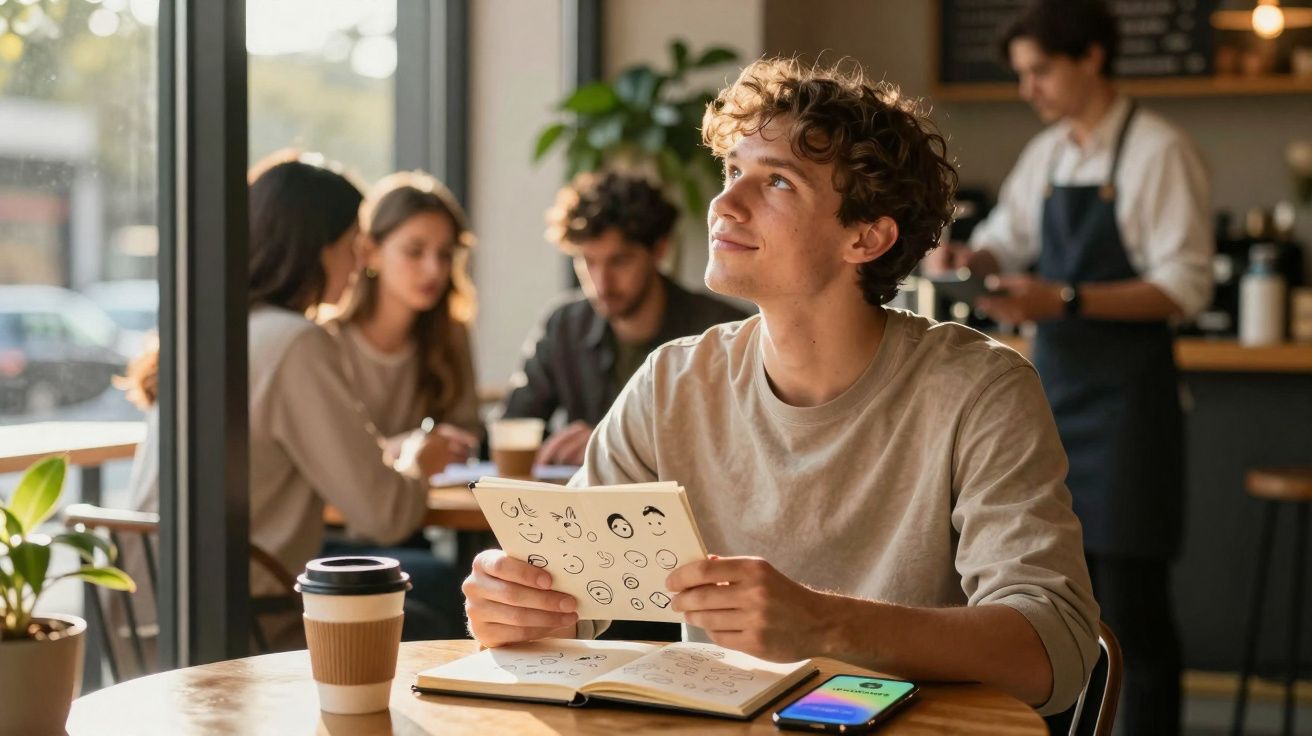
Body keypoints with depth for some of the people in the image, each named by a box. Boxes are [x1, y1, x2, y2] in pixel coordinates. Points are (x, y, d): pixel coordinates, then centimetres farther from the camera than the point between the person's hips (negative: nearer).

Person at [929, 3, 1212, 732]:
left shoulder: (1159, 152, -11)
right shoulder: (1046, 154, 10)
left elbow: (1185, 287, -16)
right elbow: (1008, 238, 23)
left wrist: (1066, 300, -23)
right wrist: (971, 257, 1)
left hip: (1125, 395, -7)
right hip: (1056, 385, 7)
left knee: (1131, 598, -3)